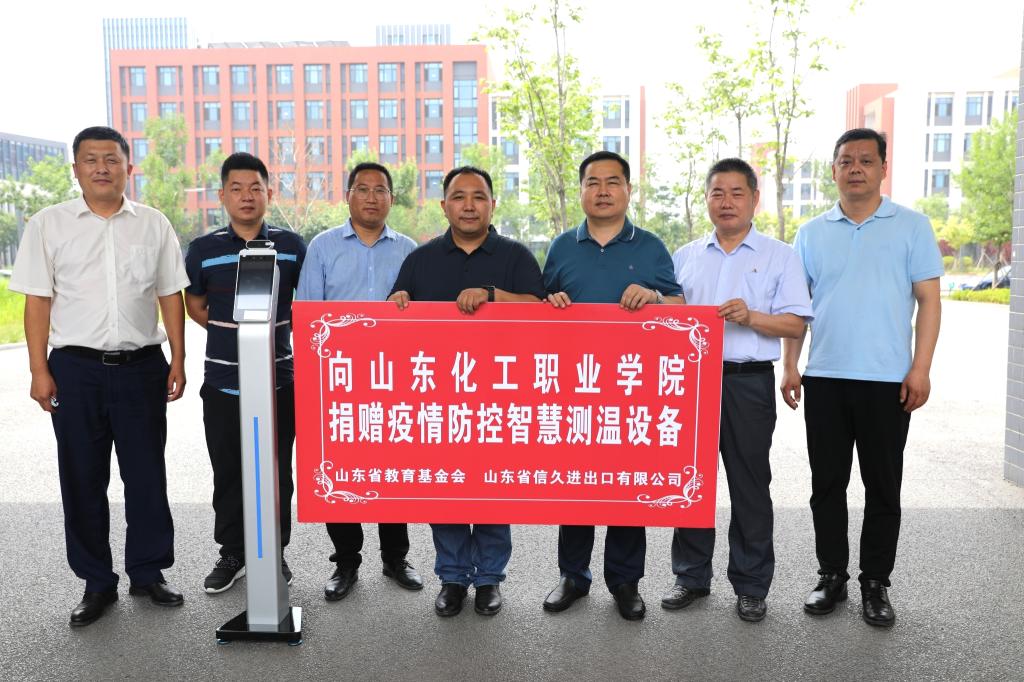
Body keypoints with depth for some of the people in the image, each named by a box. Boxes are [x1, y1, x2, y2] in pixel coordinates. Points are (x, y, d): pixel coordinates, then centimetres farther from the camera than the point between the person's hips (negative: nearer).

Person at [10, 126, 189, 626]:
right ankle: (96, 582, 22)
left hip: (141, 365, 1)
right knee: (82, 478, 8)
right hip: (75, 368, 0)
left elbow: (171, 297, 7)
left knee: (147, 474, 7)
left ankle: (147, 572, 23)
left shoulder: (154, 225, 6)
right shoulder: (48, 225, 4)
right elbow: (37, 301, 2)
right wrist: (40, 371, -5)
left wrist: (178, 361, 2)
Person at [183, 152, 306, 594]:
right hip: (223, 382, 1)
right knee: (228, 473, 9)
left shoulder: (291, 246, 0)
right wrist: (231, 335, 5)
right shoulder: (204, 249, 1)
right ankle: (232, 554, 25)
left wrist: (277, 332, 2)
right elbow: (195, 305, 14)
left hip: (279, 379, 0)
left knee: (277, 472, 8)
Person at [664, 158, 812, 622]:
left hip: (748, 382, -3)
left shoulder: (779, 256, 5)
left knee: (750, 486, 4)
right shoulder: (685, 257, 15)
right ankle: (691, 576, 22)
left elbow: (796, 324, -1)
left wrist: (751, 316, -17)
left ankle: (751, 585, 18)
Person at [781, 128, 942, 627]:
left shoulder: (912, 227, 3)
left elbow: (928, 300, -1)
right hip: (824, 378, 2)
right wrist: (790, 366, 3)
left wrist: (921, 369, -10)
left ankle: (876, 583, 20)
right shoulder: (812, 233, 9)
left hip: (887, 380, -2)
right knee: (827, 484, 9)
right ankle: (831, 575, 22)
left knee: (882, 488, 6)